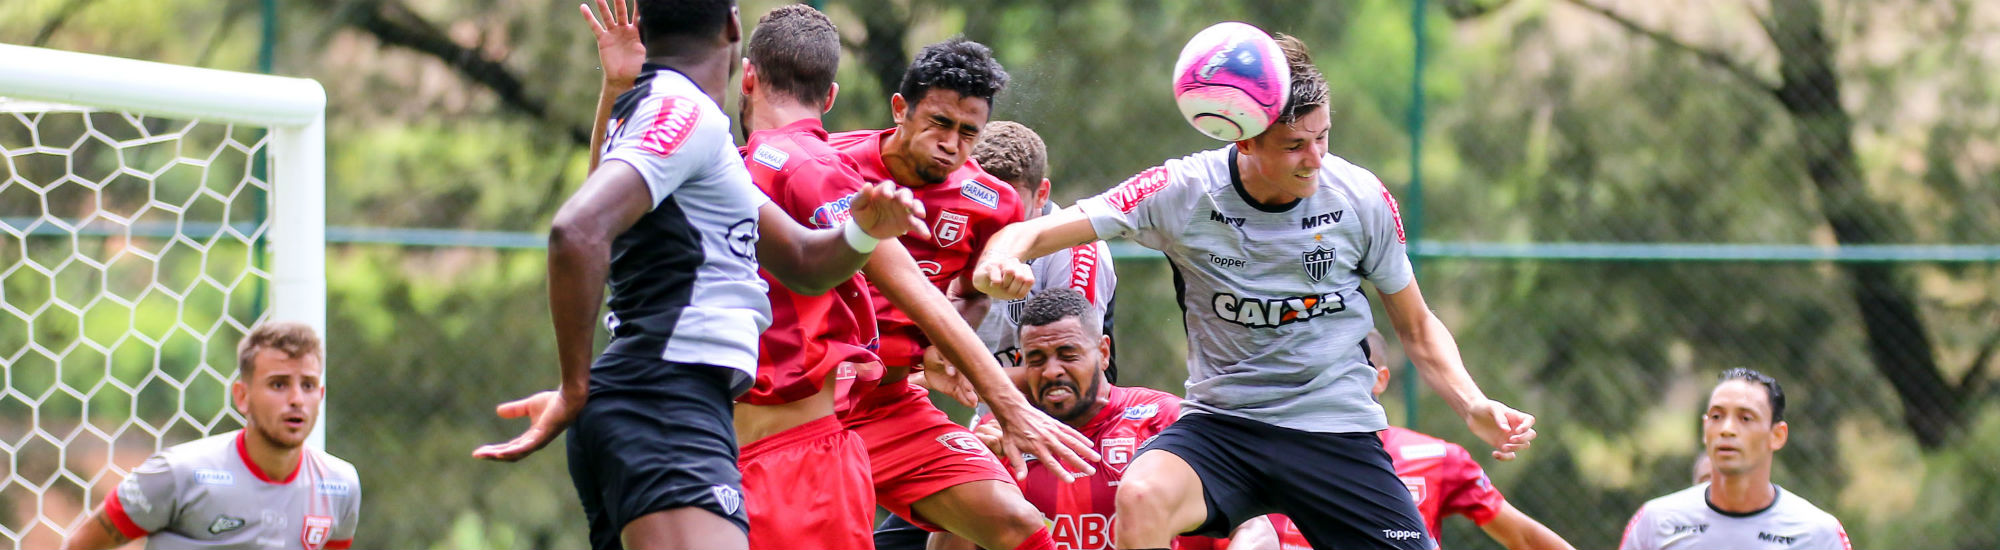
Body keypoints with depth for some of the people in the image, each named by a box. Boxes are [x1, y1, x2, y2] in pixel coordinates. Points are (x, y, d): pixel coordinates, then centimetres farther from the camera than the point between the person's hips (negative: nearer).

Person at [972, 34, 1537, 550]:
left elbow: (1417, 327, 9)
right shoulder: (1183, 192, -10)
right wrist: (998, 260, -37)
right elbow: (1034, 234, -12)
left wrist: (1474, 407, -8)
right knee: (1141, 496, -32)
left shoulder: (1361, 197, -5)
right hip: (1220, 425, -1)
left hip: (1337, 432, 1)